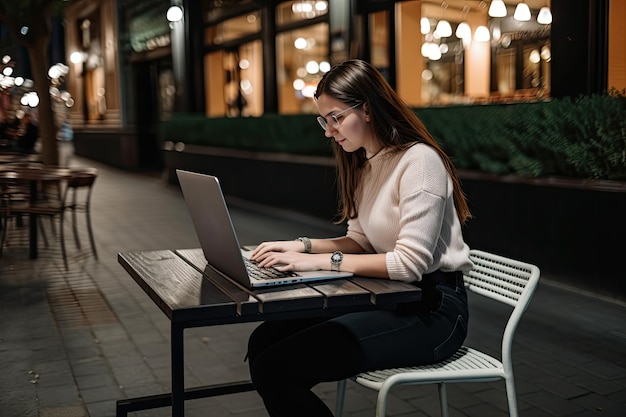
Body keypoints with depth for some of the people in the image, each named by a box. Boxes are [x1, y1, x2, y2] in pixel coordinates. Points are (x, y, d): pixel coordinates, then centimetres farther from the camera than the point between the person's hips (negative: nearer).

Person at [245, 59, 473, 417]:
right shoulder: (364, 165, 12)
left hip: (433, 309, -9)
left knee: (273, 368, -19)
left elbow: (409, 263, -23)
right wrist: (303, 246, -1)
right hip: (392, 297, 9)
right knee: (263, 341, -5)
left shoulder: (419, 160, -17)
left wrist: (321, 262, -21)